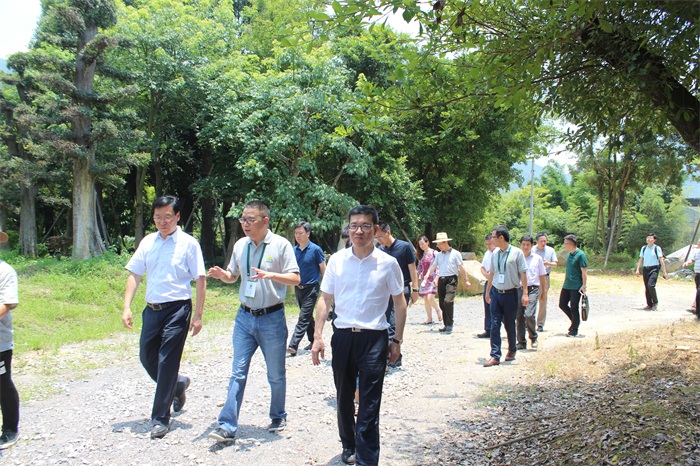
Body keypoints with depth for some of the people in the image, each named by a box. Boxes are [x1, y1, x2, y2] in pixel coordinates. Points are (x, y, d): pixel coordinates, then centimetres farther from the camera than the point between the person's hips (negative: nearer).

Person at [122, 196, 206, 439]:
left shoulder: (188, 243, -5)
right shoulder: (147, 242, 8)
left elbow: (200, 280, -5)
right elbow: (134, 275, 9)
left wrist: (197, 315, -9)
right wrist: (127, 307, 0)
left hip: (177, 309, -5)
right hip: (152, 309, 5)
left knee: (167, 363, -4)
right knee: (147, 358, 12)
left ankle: (160, 419, 7)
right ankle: (178, 385, 39)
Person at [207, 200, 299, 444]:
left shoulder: (281, 244, -8)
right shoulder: (240, 245, 6)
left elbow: (295, 279, -10)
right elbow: (233, 276, 18)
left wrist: (270, 275, -26)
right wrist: (222, 275, -5)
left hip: (272, 317, -3)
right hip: (245, 316, 4)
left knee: (276, 374, 11)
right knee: (237, 372, 1)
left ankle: (278, 416, 31)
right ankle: (227, 426, 3)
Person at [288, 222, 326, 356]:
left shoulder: (316, 249, -10)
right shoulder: (294, 250, 6)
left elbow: (324, 270, -6)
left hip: (311, 288, -6)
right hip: (298, 288, 6)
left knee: (304, 317, -10)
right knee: (308, 317, 16)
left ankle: (293, 346, -15)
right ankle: (313, 341, 28)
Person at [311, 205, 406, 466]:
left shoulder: (388, 263, -3)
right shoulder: (337, 260, 1)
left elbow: (400, 303, 6)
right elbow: (325, 299, 6)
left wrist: (397, 340, 4)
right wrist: (318, 336, -1)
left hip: (374, 337, -2)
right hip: (343, 336, 3)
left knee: (369, 405, -4)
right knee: (344, 399, 16)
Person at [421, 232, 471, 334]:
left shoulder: (455, 254, 1)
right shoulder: (438, 255, 15)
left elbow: (461, 267, 1)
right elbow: (433, 267, 12)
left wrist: (466, 280, -1)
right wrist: (426, 278, 2)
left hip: (451, 279, -6)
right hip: (441, 280, 6)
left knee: (448, 301, -20)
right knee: (442, 303, 7)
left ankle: (449, 325, -11)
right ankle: (446, 325, 18)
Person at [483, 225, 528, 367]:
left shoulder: (517, 253, -8)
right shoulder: (495, 253, 5)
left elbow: (523, 274, -6)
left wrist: (525, 294, -10)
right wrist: (487, 291, 19)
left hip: (510, 294, -4)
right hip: (496, 293, 4)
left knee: (509, 325, 9)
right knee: (494, 326, -1)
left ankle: (512, 350, 32)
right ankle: (495, 356, 2)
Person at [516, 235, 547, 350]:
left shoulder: (537, 258, 6)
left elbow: (542, 276, 14)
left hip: (533, 289, -2)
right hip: (519, 289, 2)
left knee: (529, 314, -15)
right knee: (519, 316, 1)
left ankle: (533, 337, 10)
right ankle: (521, 342, 13)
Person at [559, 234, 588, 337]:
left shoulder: (580, 255, -13)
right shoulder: (568, 254, 12)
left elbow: (584, 271, -14)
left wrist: (584, 285, -17)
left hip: (576, 286, -8)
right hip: (566, 286, 8)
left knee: (574, 308, -3)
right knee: (562, 304, 9)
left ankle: (574, 330, 9)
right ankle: (575, 321, 29)